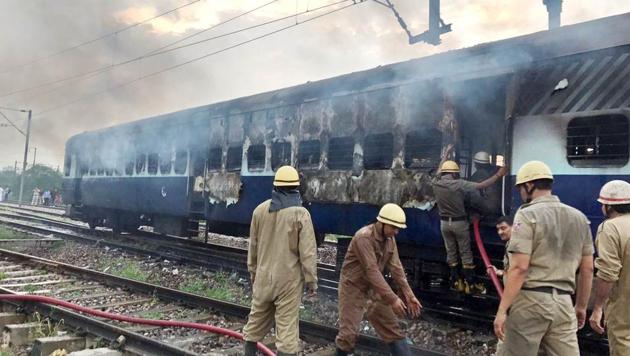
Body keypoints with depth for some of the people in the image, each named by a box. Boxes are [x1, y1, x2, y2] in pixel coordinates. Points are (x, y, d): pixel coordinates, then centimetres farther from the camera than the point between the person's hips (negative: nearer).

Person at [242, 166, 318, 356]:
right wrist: (311, 281, -4)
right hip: (288, 278, -4)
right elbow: (308, 252, -12)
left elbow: (253, 246, 10)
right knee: (287, 326, 1)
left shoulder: (260, 210, 1)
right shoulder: (300, 213, -12)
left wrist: (253, 271, 22)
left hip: (263, 276, 4)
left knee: (256, 320, 18)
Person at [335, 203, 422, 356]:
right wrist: (392, 299, -31)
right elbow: (372, 271, -31)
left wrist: (409, 294, -9)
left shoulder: (390, 238, -1)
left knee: (392, 327, 8)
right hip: (353, 288, -7)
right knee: (349, 332, -3)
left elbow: (395, 267, -1)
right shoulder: (364, 237, -27)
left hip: (373, 288, 7)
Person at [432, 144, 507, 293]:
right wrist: (498, 175, -9)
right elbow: (481, 186, -17)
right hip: (459, 222, -5)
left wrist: (446, 153, 31)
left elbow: (440, 170, 19)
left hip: (444, 222, 5)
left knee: (451, 252, 12)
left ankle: (456, 281, 16)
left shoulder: (436, 183, -2)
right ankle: (470, 284, 5)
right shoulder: (459, 184, -17)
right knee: (465, 254, 2)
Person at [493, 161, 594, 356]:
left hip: (530, 299, -5)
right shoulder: (579, 217, 10)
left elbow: (519, 268, -16)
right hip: (563, 302, 6)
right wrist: (581, 306, 24)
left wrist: (502, 310, -14)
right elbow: (587, 269, 13)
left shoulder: (527, 215, -9)